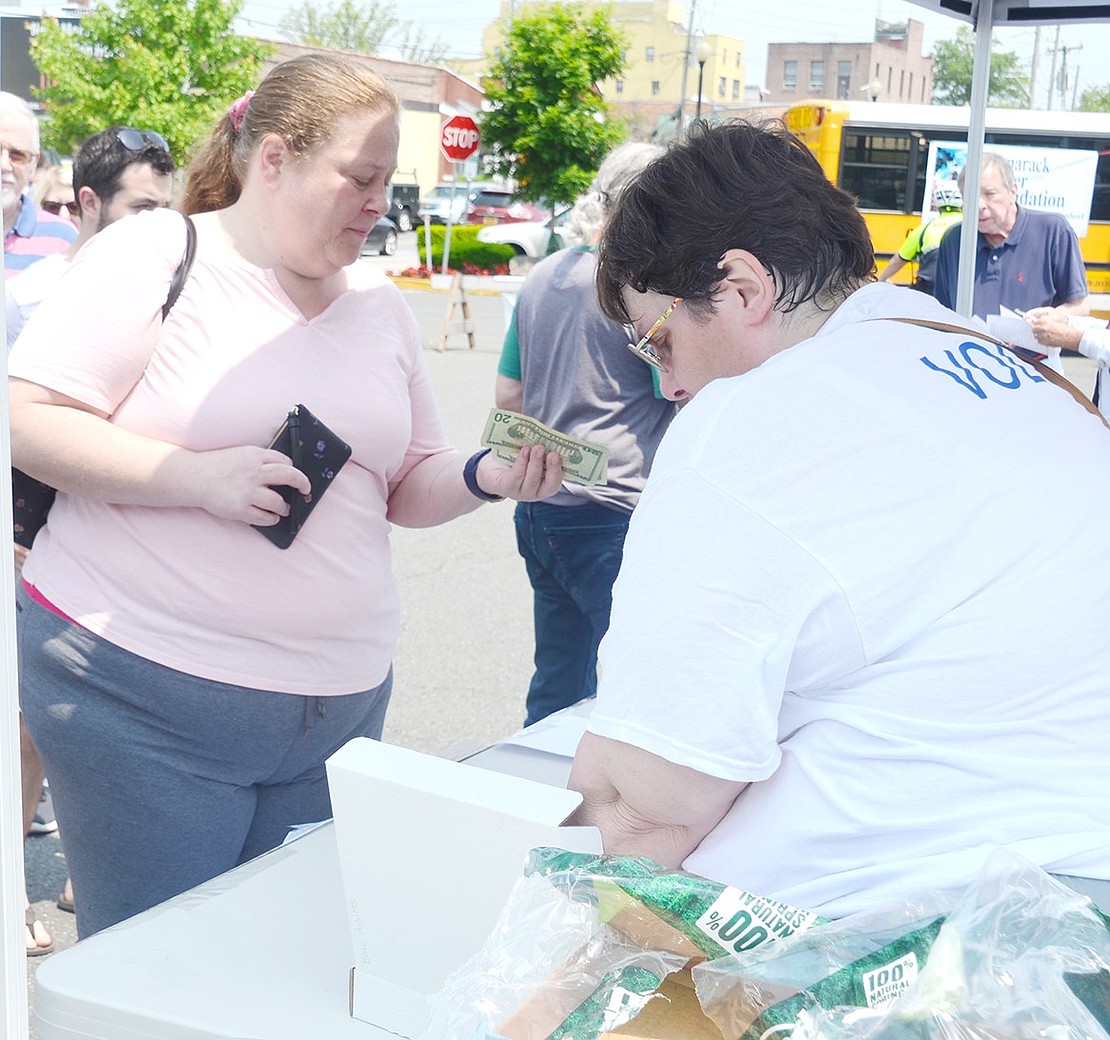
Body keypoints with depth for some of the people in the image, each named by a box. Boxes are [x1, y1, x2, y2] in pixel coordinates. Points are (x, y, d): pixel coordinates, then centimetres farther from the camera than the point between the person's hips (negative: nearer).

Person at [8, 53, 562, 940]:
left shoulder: (379, 303, 12)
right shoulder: (156, 254, -4)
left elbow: (406, 487, 17)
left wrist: (483, 477, -5)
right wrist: (199, 478, -21)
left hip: (339, 701, 5)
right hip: (144, 692, -5)